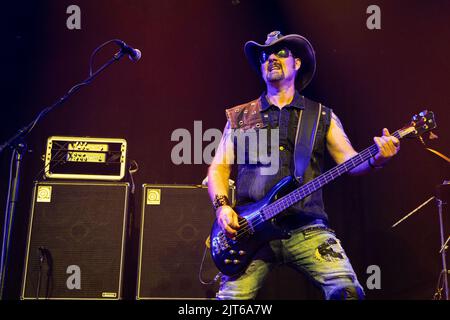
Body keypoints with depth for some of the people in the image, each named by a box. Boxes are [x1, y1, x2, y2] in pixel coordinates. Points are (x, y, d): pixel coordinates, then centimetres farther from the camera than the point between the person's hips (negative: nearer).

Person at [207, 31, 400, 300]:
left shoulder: (323, 116, 15)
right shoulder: (239, 117, 14)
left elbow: (349, 161, 7)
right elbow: (219, 167, 13)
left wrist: (375, 159, -14)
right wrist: (222, 206, -4)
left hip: (307, 227, 0)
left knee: (347, 289, -19)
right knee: (232, 296, -12)